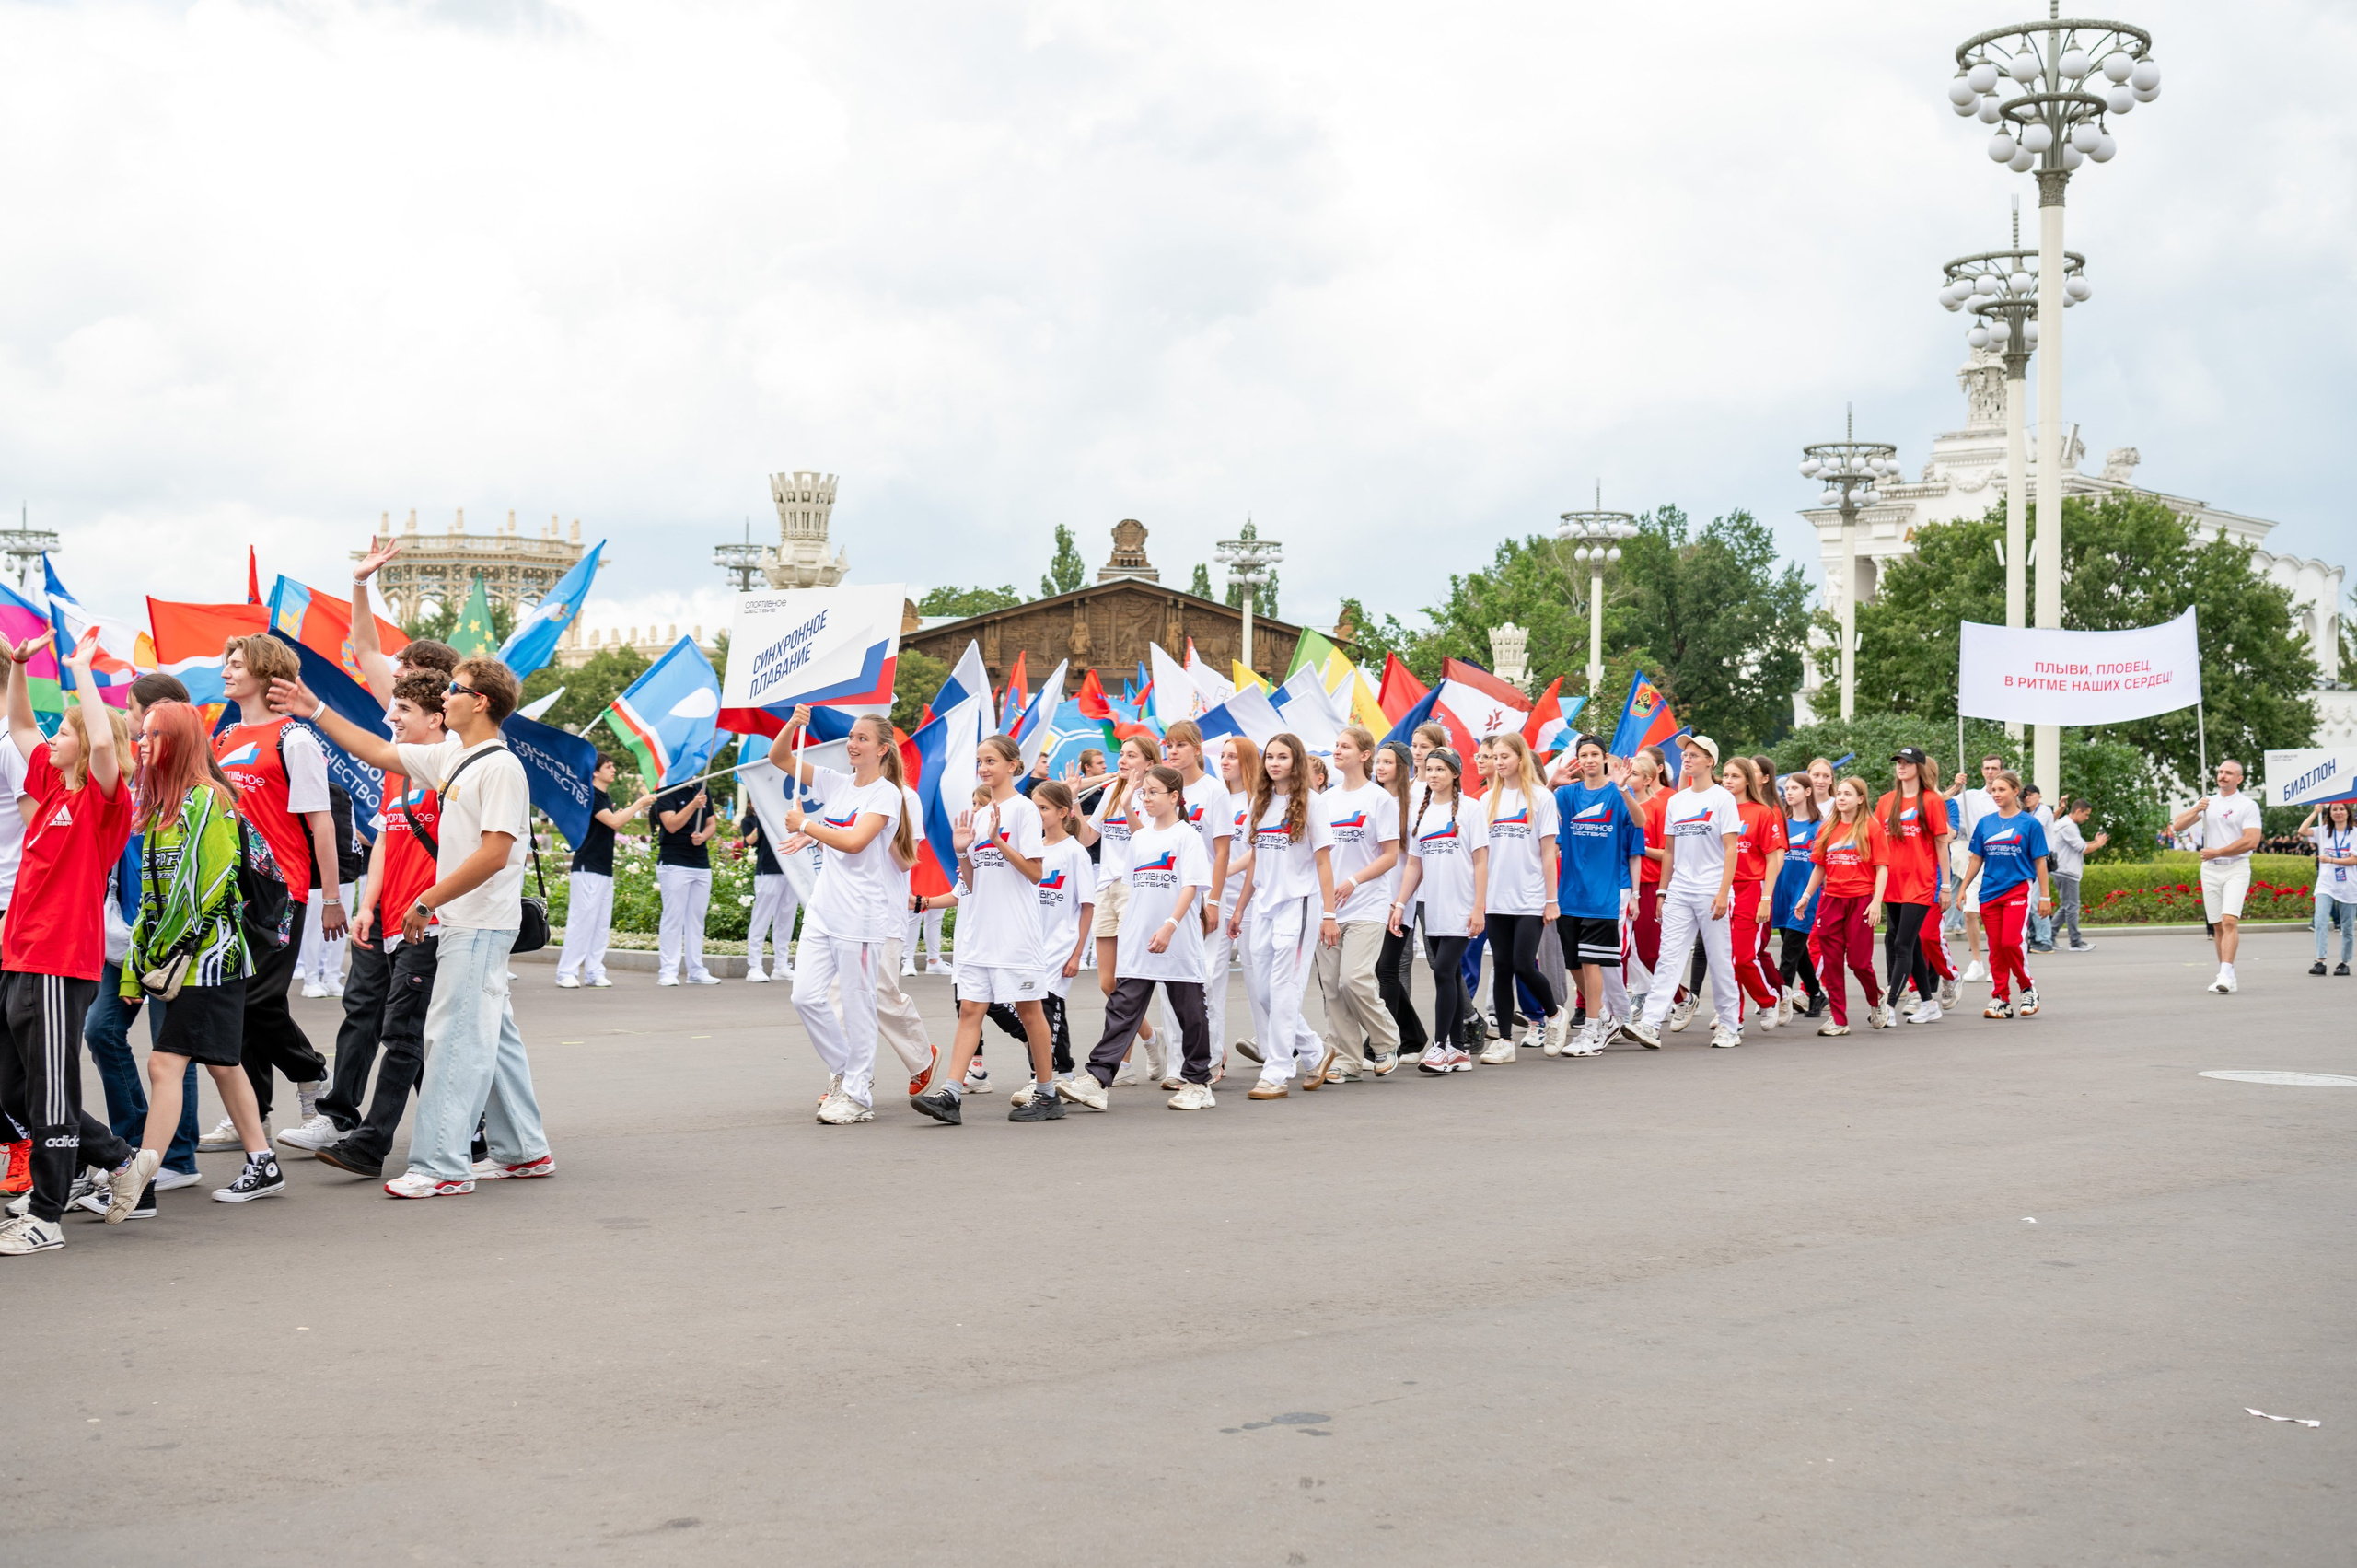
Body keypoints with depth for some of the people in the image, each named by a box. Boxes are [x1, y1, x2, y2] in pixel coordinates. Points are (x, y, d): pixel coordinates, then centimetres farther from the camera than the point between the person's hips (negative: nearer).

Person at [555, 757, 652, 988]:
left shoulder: (606, 797, 16)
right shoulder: (589, 795, -12)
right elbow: (614, 822, -21)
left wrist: (634, 813, 7)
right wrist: (639, 804, -14)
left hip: (605, 869, 9)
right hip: (587, 868, -9)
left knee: (602, 923, 8)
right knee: (581, 920, -8)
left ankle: (594, 972, 11)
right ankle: (567, 973, -5)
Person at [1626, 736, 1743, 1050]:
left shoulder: (1722, 799, -3)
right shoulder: (1676, 801, 13)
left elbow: (1730, 849, -8)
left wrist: (1723, 892, -15)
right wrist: (1663, 892, 13)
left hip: (1711, 893, -4)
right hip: (1679, 893, 4)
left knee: (1720, 960, 2)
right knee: (1669, 958, -5)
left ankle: (1730, 1026, 13)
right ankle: (1651, 1024, -14)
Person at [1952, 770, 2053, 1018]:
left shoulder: (2029, 823, 0)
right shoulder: (1985, 823, 9)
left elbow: (2039, 862, 1)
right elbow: (1976, 858, 15)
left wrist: (2045, 896, -1)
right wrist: (1963, 888, 10)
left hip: (2017, 891, -4)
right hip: (1989, 893, 4)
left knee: (2010, 942, -16)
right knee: (1995, 949, 4)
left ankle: (2028, 987, 6)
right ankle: (2001, 999, 11)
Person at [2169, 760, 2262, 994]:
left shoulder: (2248, 805, -1)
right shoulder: (2207, 802, 15)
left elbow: (2251, 841, -11)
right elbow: (2177, 826, 8)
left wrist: (2217, 852, -12)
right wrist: (2196, 810, -9)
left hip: (2236, 869, -5)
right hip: (2210, 870, 5)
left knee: (2230, 921, -19)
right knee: (2218, 926, 5)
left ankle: (2226, 974, -25)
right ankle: (2227, 977, 11)